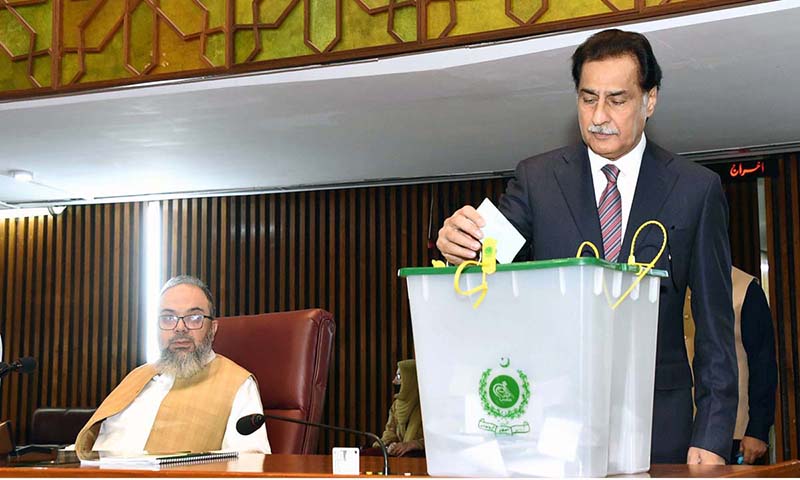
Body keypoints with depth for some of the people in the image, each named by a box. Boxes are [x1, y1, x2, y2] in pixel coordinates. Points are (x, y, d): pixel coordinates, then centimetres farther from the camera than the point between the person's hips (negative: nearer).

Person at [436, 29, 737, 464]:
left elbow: (715, 322, 2)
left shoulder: (697, 189, 3)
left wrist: (713, 437, -4)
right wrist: (461, 246, -27)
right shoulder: (536, 179, 6)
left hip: (658, 428, 0)